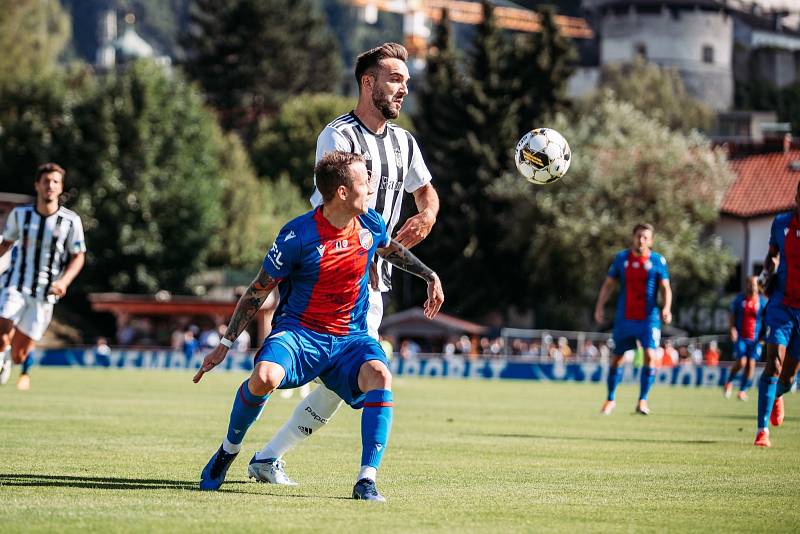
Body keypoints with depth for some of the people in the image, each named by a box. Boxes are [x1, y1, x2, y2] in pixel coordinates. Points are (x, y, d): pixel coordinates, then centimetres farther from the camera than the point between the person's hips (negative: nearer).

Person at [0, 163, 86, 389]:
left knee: (18, 354, -1)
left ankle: (25, 369, 35)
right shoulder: (19, 214, 1)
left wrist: (64, 281, -14)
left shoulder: (71, 221, -5)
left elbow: (78, 257, 2)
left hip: (44, 293, -1)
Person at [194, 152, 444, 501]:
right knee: (264, 377, -35)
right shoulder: (298, 236, -14)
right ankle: (228, 450, -5)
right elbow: (257, 292, -3)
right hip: (298, 333, -4)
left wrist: (430, 276, 30)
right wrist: (225, 345, -1)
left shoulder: (370, 224, 1)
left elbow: (390, 249, 29)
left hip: (350, 338, 4)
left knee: (379, 376, -31)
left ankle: (367, 479, -30)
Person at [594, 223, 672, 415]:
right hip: (624, 318, 2)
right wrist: (599, 307, -1)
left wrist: (666, 308, -19)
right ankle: (610, 399, 26)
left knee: (650, 355, -18)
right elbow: (608, 284, 9)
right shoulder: (621, 258, 3)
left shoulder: (658, 261, -1)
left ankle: (643, 401, -8)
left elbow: (666, 288, -1)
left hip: (649, 318, -2)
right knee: (617, 357, 9)